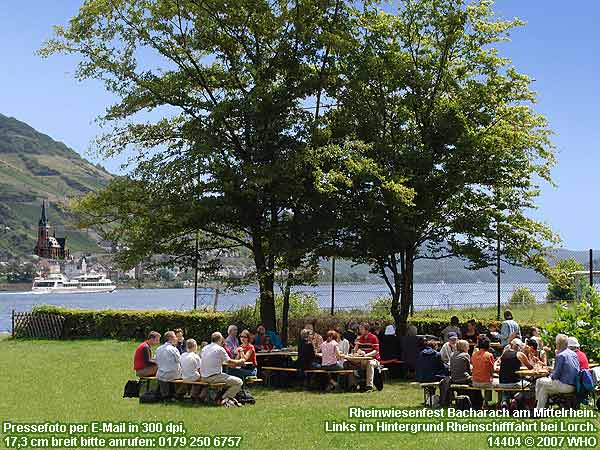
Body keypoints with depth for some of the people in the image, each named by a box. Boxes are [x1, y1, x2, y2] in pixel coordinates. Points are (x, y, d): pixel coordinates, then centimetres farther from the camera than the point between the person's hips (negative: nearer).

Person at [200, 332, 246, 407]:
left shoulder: (205, 348, 13)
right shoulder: (220, 349, -9)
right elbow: (229, 361, -7)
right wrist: (240, 361, 13)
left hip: (204, 378, 9)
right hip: (214, 377, -9)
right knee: (239, 382, -7)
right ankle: (224, 399, -7)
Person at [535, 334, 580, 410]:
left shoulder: (560, 356, -15)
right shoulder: (574, 354, 11)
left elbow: (556, 374, -14)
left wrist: (550, 376, 6)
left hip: (566, 386, -9)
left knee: (540, 382, 6)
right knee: (544, 388, 22)